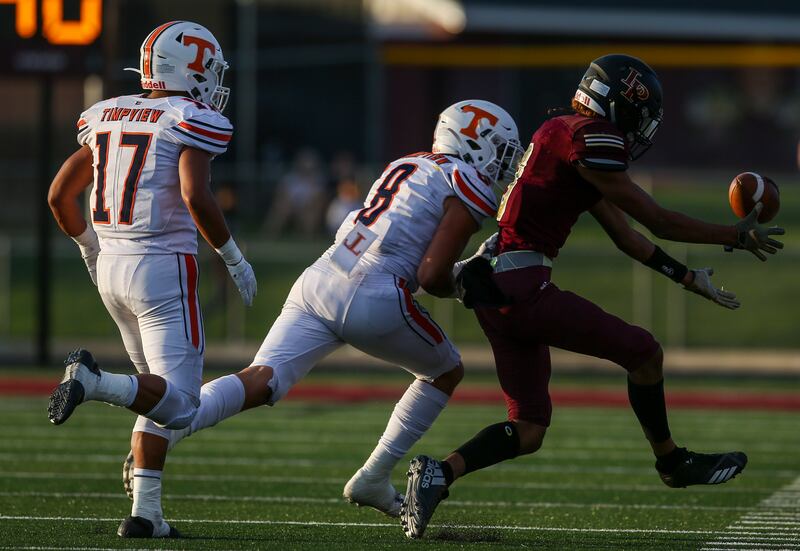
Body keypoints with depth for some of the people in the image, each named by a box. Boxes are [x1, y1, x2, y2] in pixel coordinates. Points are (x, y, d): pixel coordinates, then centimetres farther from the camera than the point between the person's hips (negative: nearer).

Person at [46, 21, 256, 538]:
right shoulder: (192, 121, -9)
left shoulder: (106, 116, 11)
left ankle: (145, 512, 9)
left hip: (111, 265, 7)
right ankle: (93, 381, -31)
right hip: (164, 268, -7)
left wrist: (91, 249, 29)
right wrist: (234, 256, -10)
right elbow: (195, 195, -23)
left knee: (161, 392, 18)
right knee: (178, 404, -7)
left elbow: (61, 194, 14)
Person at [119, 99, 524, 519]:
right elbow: (431, 276, -6)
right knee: (445, 372, 20)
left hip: (318, 281, 7)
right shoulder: (470, 192, 0)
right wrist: (462, 290, 15)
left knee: (261, 382, -8)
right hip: (372, 303, -6)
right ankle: (373, 480, 18)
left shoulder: (408, 166, 26)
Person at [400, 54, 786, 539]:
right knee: (644, 352, 4)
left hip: (494, 288, 10)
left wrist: (689, 277, 24)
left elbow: (626, 237, 23)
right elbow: (658, 221, -9)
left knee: (528, 431, 11)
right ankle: (672, 462, 21)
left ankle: (440, 475, -3)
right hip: (522, 286, -10)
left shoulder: (565, 134, 18)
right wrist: (739, 237, 1)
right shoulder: (590, 139, -12)